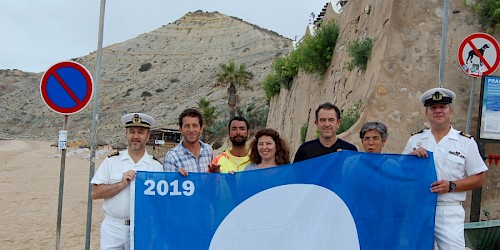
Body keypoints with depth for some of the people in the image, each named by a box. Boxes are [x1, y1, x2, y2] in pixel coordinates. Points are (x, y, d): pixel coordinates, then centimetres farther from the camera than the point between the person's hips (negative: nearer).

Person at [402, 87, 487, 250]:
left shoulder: (466, 142, 1)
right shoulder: (415, 140, 8)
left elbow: (478, 179, 1)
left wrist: (451, 186, -14)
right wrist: (411, 156, -8)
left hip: (449, 211, -2)